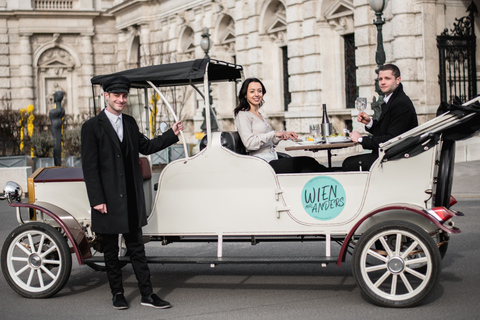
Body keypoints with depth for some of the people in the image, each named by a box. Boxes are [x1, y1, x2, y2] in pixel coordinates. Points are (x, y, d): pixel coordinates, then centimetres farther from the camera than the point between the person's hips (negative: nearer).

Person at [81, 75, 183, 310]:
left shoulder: (129, 123, 10)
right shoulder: (92, 127, -8)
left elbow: (145, 147, 22)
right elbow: (90, 167, -10)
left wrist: (171, 134, 12)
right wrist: (97, 200, -14)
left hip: (131, 199, 5)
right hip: (107, 199, -4)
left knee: (136, 247, 8)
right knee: (111, 250, 8)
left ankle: (147, 294, 11)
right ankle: (117, 293, 21)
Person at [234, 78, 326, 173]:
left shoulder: (259, 115, 24)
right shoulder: (243, 115, -3)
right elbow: (249, 143, -17)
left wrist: (283, 135, 12)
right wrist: (274, 134, -16)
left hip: (272, 160, 8)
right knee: (306, 162, -22)